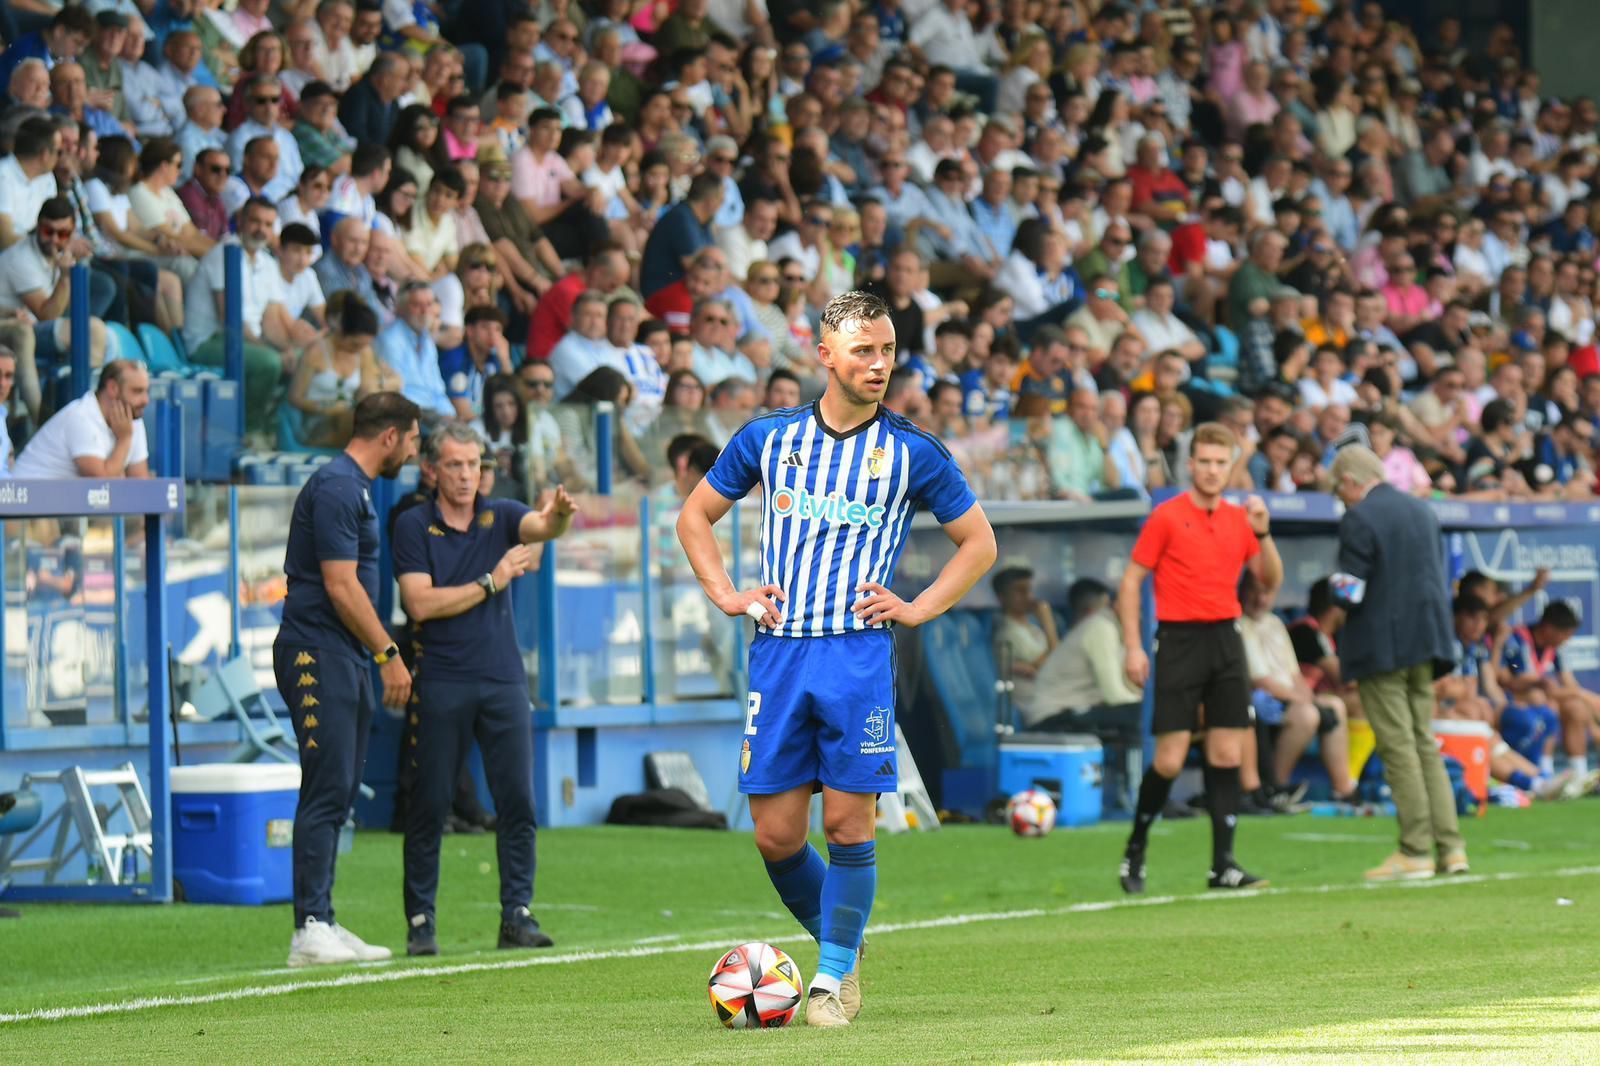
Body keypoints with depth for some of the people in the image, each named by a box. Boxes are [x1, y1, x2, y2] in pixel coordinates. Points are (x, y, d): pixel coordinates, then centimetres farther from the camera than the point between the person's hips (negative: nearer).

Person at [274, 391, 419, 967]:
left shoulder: (353, 486, 19)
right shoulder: (337, 487, -13)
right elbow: (341, 586, -18)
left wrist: (378, 658, 21)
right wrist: (389, 654, -16)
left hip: (347, 660, 10)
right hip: (318, 655, -10)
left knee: (338, 795, 10)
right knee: (326, 792, -13)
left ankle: (323, 925, 12)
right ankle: (310, 929, -15)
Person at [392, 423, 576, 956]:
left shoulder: (500, 516, 8)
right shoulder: (413, 527, 0)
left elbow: (541, 527, -14)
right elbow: (421, 603, -9)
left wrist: (558, 515, -38)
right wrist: (491, 582, -10)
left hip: (502, 678, 3)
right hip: (440, 685, -3)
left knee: (517, 800, -2)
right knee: (429, 805, -1)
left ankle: (516, 914, 3)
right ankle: (420, 921, 4)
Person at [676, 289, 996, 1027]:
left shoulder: (913, 452, 4)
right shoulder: (767, 438, 9)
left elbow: (979, 543, 13)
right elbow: (695, 515, 20)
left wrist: (918, 608, 1)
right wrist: (725, 594, 7)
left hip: (859, 654, -2)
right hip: (777, 653, 2)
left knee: (849, 820, -8)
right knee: (776, 834, 0)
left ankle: (835, 974, 6)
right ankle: (837, 942, 23)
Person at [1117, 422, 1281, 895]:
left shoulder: (1238, 518, 10)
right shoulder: (1166, 517, -3)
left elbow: (1271, 580, 11)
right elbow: (1131, 580, -2)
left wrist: (1263, 534, -6)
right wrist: (1132, 647, -8)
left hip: (1225, 639, 4)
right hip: (1179, 641, -4)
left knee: (1227, 754, -1)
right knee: (1170, 759, -7)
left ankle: (1223, 864, 2)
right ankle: (1135, 851, 12)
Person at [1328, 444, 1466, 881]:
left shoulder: (1359, 519, -13)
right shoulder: (1423, 511, 12)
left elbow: (1350, 592, -15)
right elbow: (1441, 577, 16)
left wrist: (1336, 584, 6)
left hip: (1381, 645, -7)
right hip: (1425, 641, 7)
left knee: (1399, 749, -4)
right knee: (1427, 746, 11)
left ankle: (1416, 852, -4)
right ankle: (1450, 847, 6)